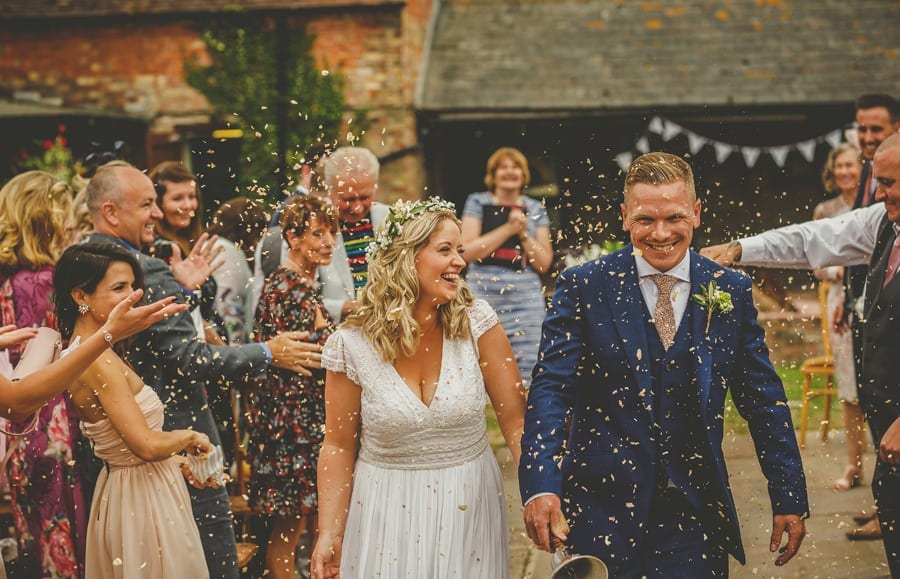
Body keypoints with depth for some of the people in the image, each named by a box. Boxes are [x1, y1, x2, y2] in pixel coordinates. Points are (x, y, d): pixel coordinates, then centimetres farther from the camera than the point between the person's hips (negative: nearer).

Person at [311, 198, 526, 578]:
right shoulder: (352, 343, -9)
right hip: (388, 511, -1)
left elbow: (516, 419, -7)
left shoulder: (476, 322, -8)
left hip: (470, 506, 1)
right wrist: (329, 533, -7)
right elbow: (339, 445, -2)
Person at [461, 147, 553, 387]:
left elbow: (544, 263, 11)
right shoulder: (477, 203, 9)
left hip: (526, 294, 2)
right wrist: (508, 229, -7)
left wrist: (524, 234, -3)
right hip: (483, 291, -2)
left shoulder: (535, 210, 14)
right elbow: (468, 250, -3)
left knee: (528, 374, -7)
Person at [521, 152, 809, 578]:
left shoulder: (732, 292, 3)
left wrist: (789, 498, 5)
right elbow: (551, 387, -11)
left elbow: (763, 400, 7)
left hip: (695, 509, 2)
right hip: (602, 507, -1)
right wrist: (540, 487, -24)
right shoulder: (583, 287, -4)